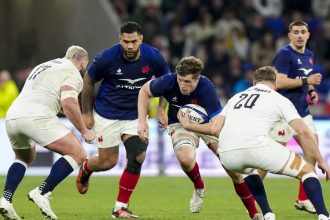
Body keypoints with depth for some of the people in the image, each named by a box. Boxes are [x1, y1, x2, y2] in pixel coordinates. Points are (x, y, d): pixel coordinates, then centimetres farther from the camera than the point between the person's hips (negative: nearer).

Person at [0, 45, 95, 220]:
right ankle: (42, 193, -12)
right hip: (37, 116, -8)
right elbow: (68, 103, -10)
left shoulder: (43, 67, 32)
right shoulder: (73, 74, 6)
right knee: (78, 154, -3)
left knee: (24, 158, 33)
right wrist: (84, 131, -1)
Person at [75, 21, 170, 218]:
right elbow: (88, 81, -4)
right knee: (108, 161, 3)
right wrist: (87, 113, 1)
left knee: (137, 157, -15)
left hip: (135, 116, 2)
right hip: (107, 115, -2)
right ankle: (85, 169, 41)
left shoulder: (153, 57, -15)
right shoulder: (107, 58, -21)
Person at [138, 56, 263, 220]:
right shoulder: (169, 82, -27)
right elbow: (145, 91, -6)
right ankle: (199, 188, 1)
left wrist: (188, 125, -39)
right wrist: (142, 121, -13)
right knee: (185, 158, -33)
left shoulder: (206, 89, -34)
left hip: (208, 123, -1)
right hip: (179, 124, 1)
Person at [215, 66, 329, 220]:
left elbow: (216, 128, 22)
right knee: (307, 170, 12)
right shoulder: (279, 99, 17)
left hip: (227, 155, 4)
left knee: (250, 169, 41)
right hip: (257, 147, -4)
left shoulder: (236, 97, 30)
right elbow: (303, 132, 6)